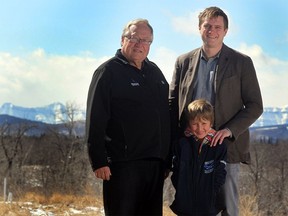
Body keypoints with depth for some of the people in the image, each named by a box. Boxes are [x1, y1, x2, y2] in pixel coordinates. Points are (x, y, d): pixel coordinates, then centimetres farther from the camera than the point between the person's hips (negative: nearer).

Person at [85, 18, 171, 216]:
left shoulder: (154, 71, 15)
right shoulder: (109, 72, -5)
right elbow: (95, 120, -11)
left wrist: (168, 157, 16)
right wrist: (99, 161, -17)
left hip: (155, 163, 7)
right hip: (123, 163, -7)